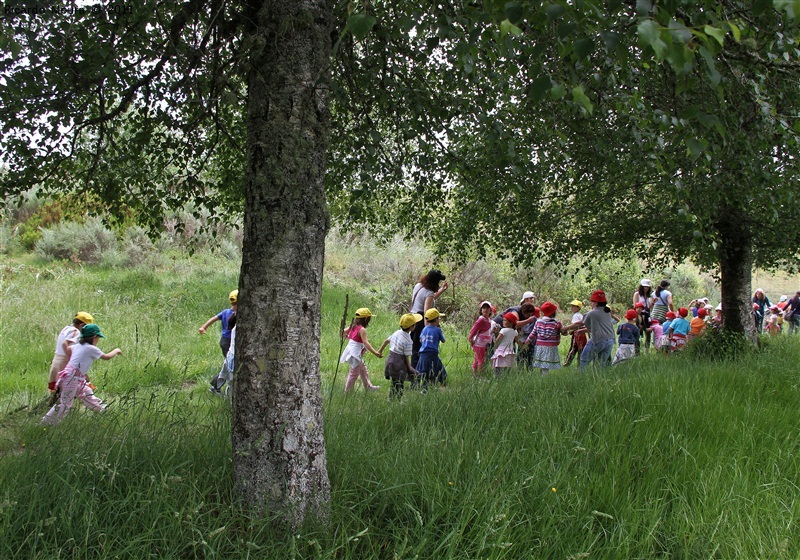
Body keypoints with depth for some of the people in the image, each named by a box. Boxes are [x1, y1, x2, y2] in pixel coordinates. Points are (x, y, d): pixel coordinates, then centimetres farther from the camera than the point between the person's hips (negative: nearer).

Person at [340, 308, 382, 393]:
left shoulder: (353, 326, 5)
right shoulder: (362, 329, -20)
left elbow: (343, 333, 12)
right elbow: (366, 343, -29)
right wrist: (375, 353, -33)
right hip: (355, 354, -9)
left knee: (363, 369, 23)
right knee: (354, 374, 3)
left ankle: (368, 386, 36)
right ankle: (347, 392, 12)